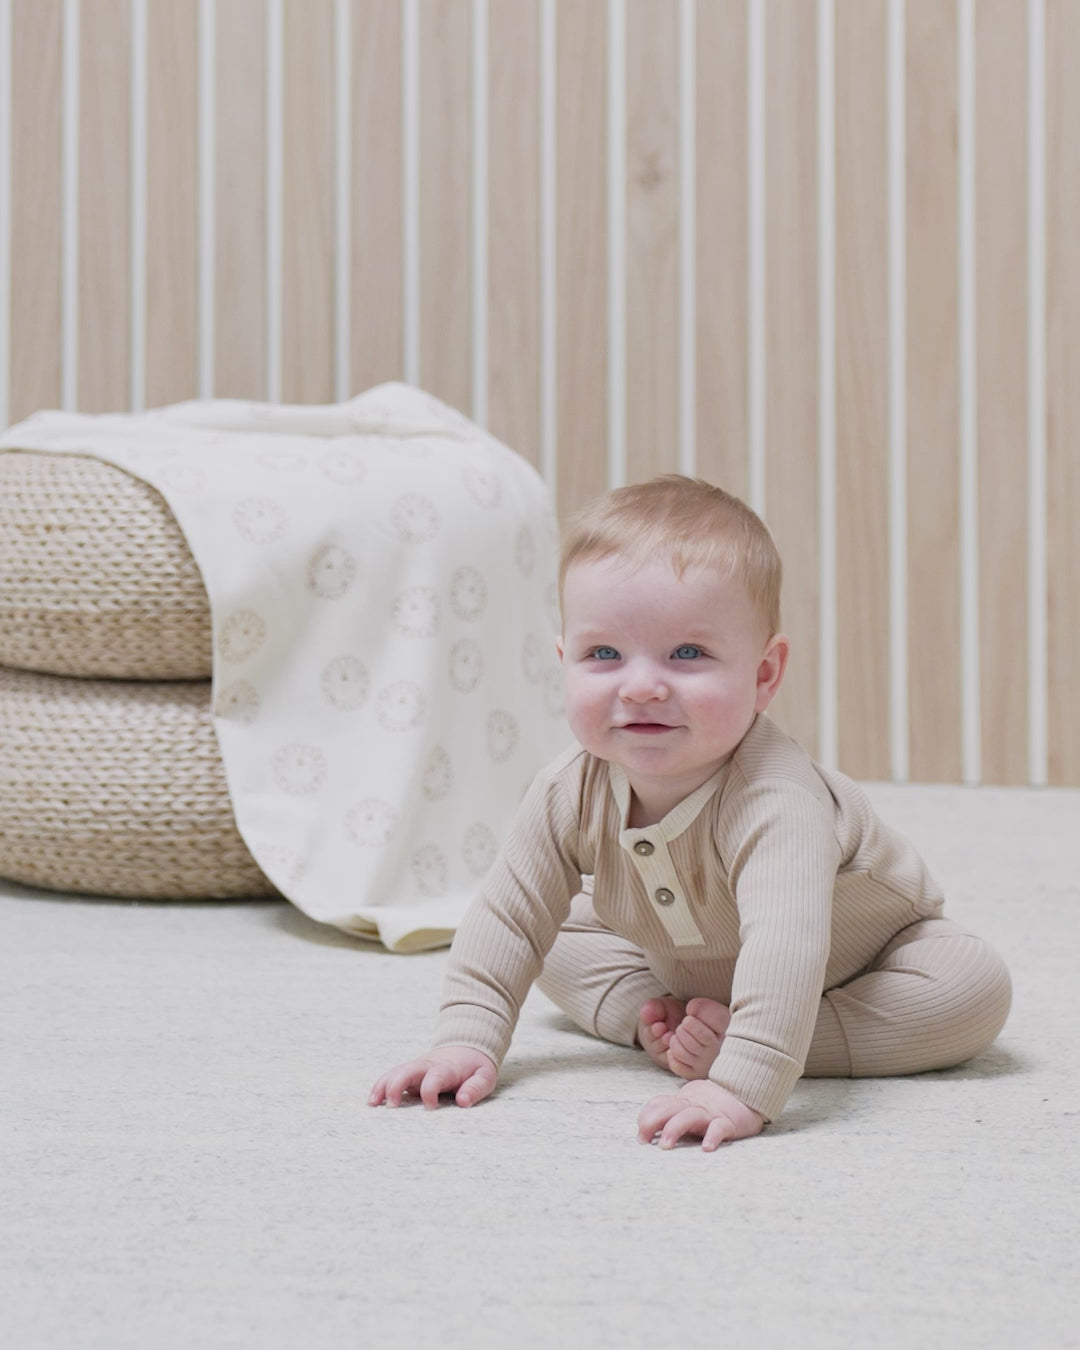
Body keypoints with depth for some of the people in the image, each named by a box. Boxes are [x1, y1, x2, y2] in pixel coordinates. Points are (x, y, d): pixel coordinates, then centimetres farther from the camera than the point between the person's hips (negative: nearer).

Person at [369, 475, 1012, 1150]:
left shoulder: (775, 798, -48)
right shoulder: (573, 792, -28)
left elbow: (786, 945, -60)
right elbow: (510, 917, -16)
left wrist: (745, 1085, -69)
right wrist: (468, 1041, -25)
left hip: (861, 955, -4)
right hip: (687, 962, 4)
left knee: (979, 986, -29)